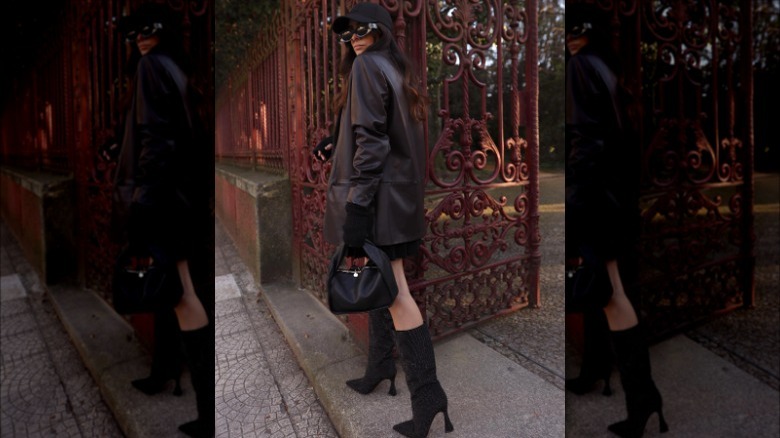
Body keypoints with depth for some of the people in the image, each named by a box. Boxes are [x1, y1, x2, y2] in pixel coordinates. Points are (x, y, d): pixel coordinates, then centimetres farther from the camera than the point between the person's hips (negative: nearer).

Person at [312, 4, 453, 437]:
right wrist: (337, 144, 23)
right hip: (401, 195, 10)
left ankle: (427, 393, -7)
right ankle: (379, 370, 28)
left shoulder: (367, 65, -7)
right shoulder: (397, 70, 19)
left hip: (376, 195, -10)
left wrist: (356, 205, -21)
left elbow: (371, 140, -17)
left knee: (394, 292, -10)